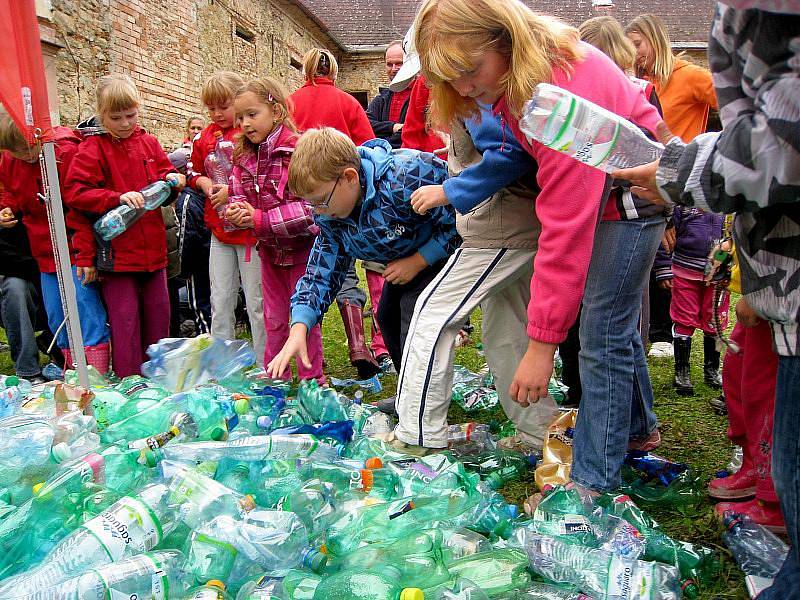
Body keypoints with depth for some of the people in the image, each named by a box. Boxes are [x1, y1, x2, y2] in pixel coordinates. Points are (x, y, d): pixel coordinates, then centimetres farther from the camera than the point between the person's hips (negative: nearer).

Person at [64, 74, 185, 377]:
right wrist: (118, 198, -23)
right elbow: (74, 192, -12)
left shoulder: (149, 143, 10)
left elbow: (166, 170, 22)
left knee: (159, 312, 13)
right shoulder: (92, 148, -5)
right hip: (116, 248, -5)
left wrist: (172, 179, -1)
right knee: (125, 317, -1)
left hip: (152, 246, 5)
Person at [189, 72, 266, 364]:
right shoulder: (205, 137, 10)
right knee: (220, 301, 12)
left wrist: (232, 190, -16)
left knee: (256, 301, 3)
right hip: (219, 230, 6)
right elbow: (195, 172, 22)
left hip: (250, 229, -6)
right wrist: (203, 182, 1)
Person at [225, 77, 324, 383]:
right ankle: (275, 378, 31)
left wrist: (259, 219, -27)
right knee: (273, 318, 16)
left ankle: (311, 378, 20)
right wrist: (236, 213, -22)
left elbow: (309, 206, -26)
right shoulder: (244, 156, 2)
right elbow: (237, 196, 3)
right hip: (270, 248, 6)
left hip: (302, 245, -6)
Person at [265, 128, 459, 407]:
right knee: (388, 316, 13)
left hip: (449, 248, -8)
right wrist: (298, 329, -23)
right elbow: (322, 272, -11)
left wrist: (417, 262, -26)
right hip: (407, 256, 8)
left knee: (415, 316, -20)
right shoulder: (331, 215, -13)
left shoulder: (407, 179, -39)